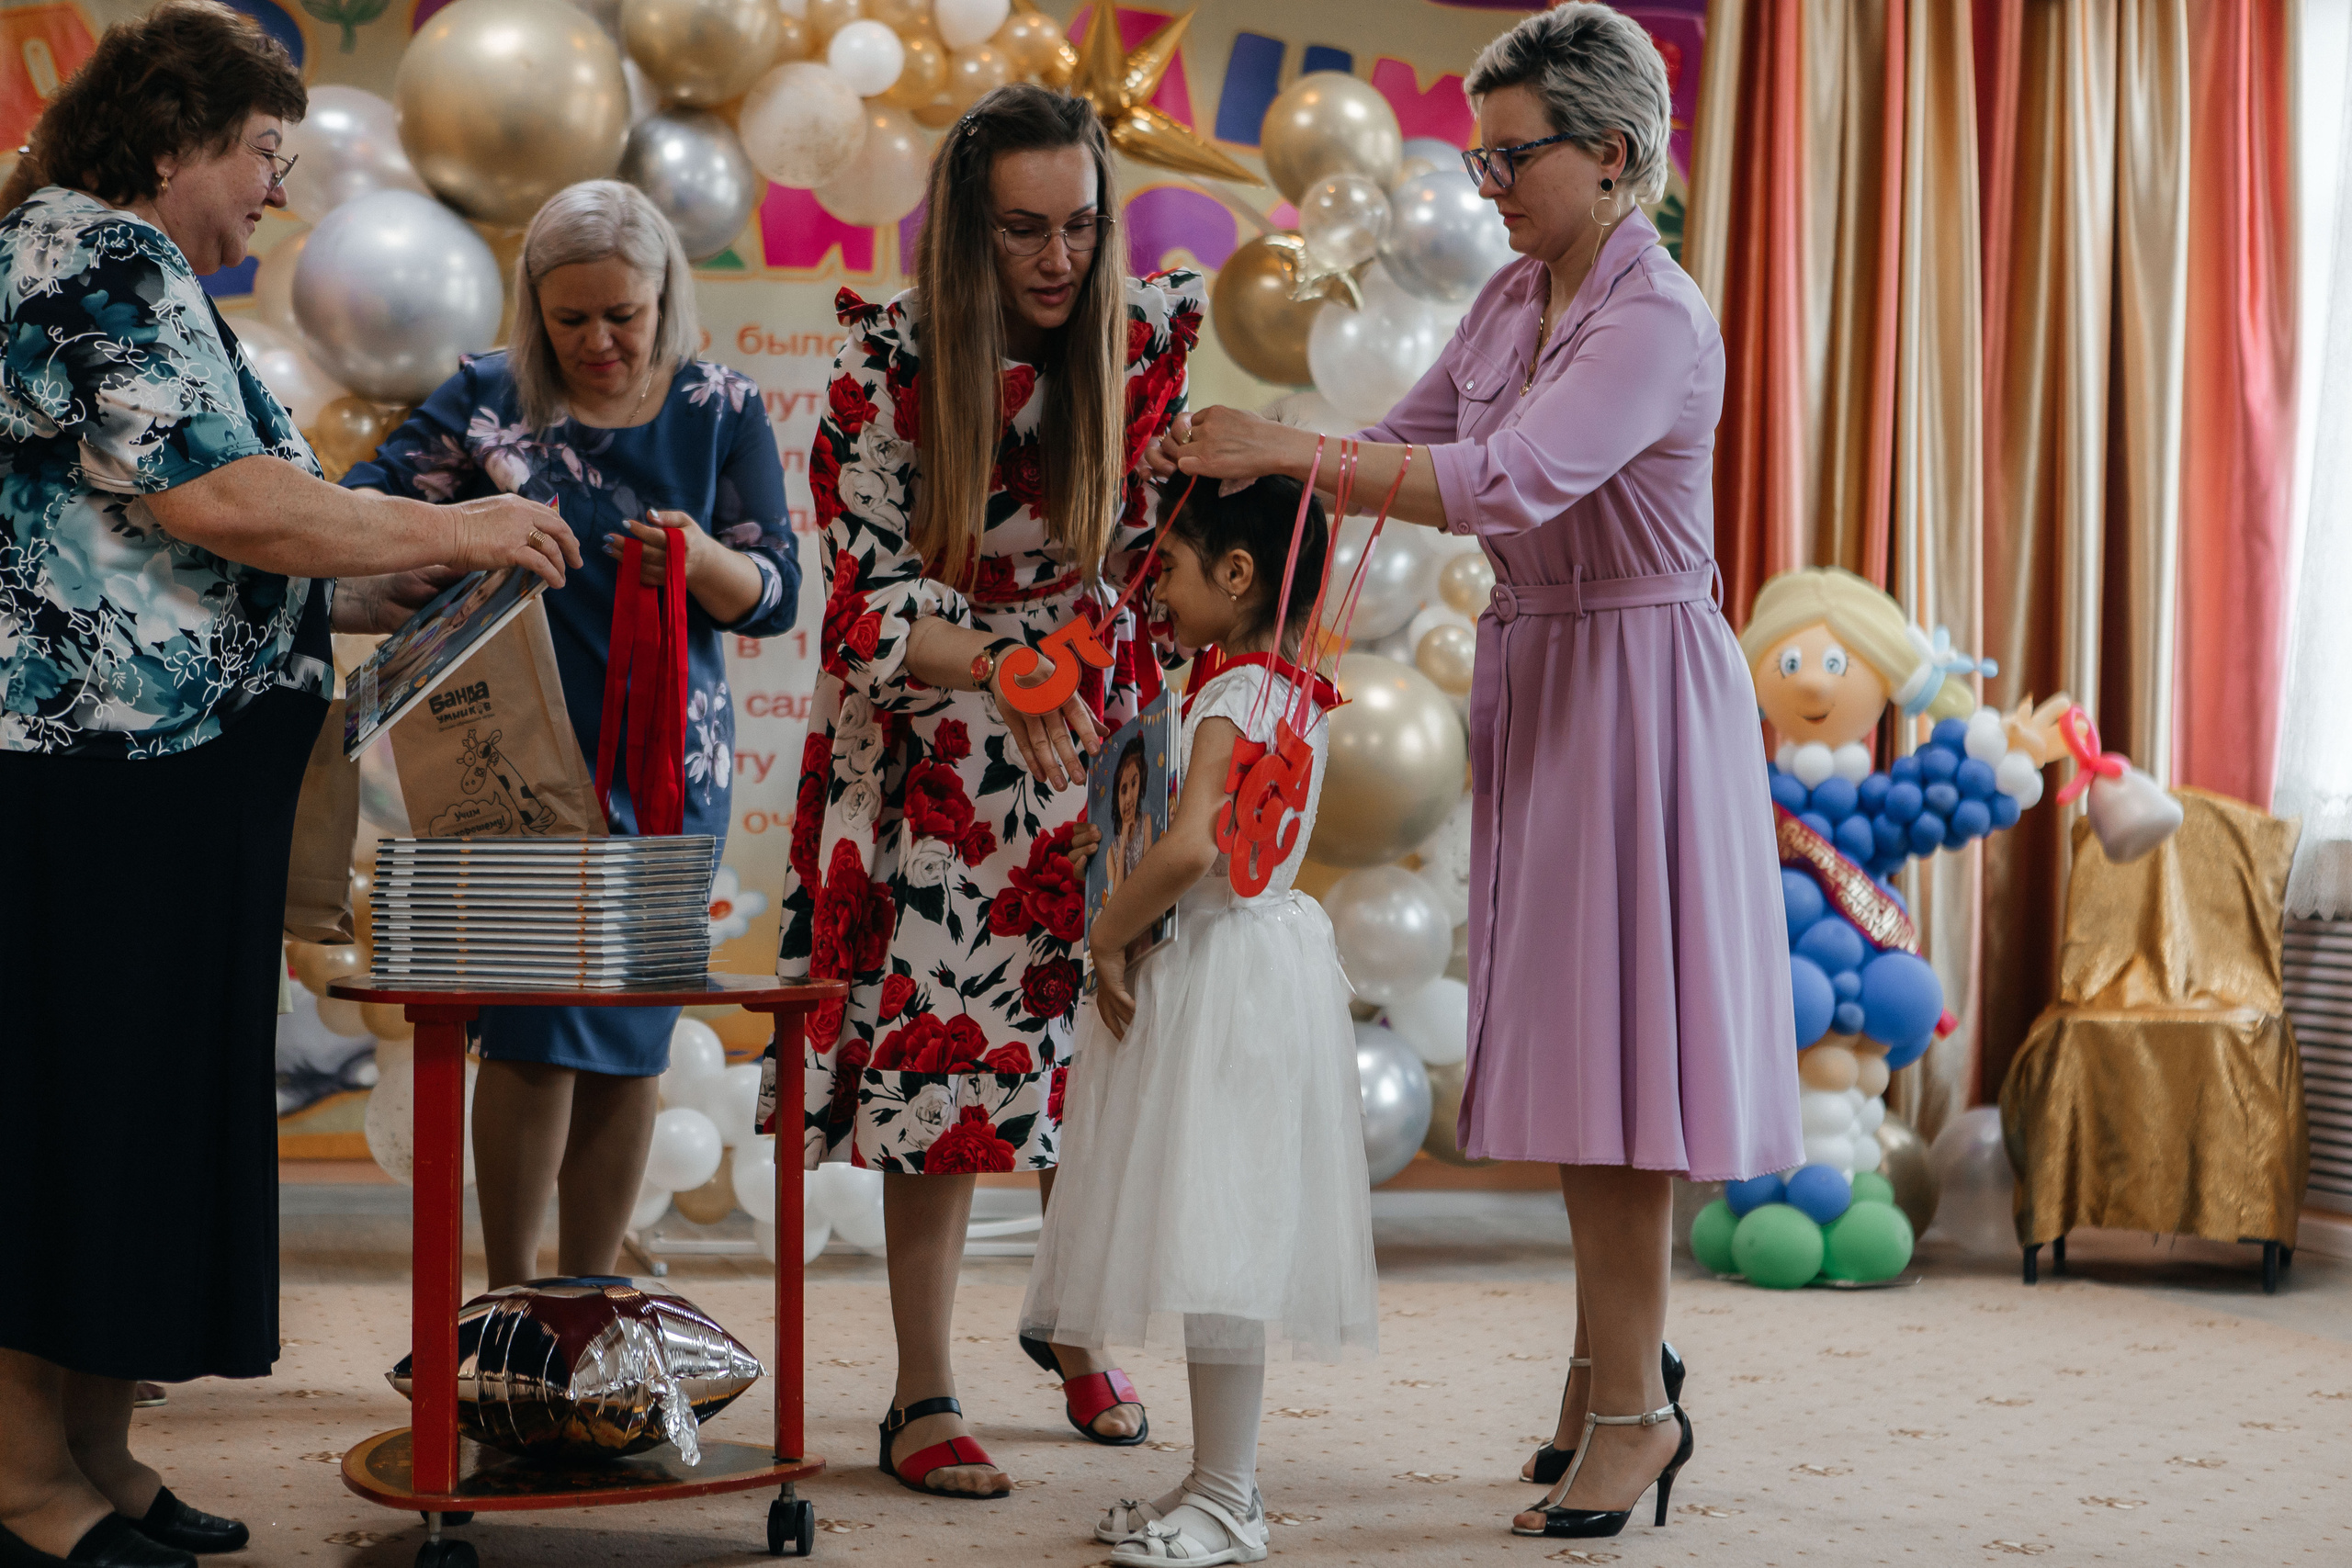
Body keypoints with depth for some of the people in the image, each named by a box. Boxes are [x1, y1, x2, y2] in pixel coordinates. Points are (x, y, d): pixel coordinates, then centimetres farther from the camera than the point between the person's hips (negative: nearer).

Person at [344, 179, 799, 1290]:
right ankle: (509, 1300, 4)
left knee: (631, 1039, 6)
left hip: (670, 761, 2)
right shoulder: (486, 400, 2)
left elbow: (775, 596, 1)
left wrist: (701, 558, -21)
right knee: (537, 1028, -9)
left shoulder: (721, 414, 4)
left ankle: (591, 1295, 17)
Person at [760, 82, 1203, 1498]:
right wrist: (1003, 676, -26)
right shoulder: (888, 366, -12)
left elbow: (1155, 548, 5)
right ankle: (924, 1397, 7)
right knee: (939, 1047, -3)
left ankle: (1076, 1327, 32)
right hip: (935, 748, -3)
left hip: (1101, 732, 3)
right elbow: (870, 591, -12)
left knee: (1103, 1038, 9)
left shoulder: (1143, 341, -6)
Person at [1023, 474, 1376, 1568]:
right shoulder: (1299, 695, 12)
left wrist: (1109, 937, -16)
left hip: (1220, 973, -10)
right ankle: (1222, 1479, 22)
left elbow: (1191, 849, -30)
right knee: (1224, 1240, 14)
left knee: (1215, 1237, -6)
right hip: (1270, 952, 10)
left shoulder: (1231, 699, -17)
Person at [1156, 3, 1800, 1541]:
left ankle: (1630, 1402, 1)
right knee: (1569, 1029, 12)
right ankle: (1624, 1363, 23)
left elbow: (1511, 485, -30)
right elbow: (1409, 439, 15)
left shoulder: (1657, 320, -18)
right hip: (1537, 672, 8)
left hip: (1633, 687, -8)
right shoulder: (1515, 299, 9)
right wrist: (1255, 459, -2)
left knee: (1612, 1035, -6)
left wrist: (1286, 450, -29)